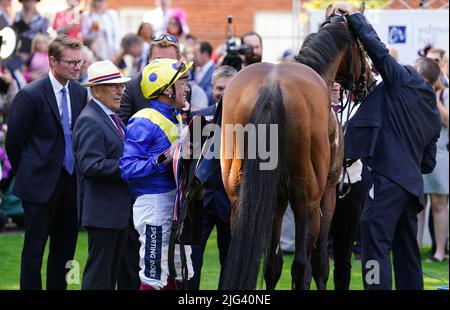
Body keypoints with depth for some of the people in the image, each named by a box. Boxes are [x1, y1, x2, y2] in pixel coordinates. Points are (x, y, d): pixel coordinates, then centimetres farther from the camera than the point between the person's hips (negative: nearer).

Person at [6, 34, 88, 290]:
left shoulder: (80, 93, 6)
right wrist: (27, 175, 3)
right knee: (34, 250, 1)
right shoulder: (31, 95, -13)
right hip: (41, 183, -6)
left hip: (71, 182, 6)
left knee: (65, 248, 11)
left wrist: (78, 171, 9)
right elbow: (14, 141, -7)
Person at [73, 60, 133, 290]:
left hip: (117, 208, 10)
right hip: (102, 210, -10)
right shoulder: (90, 121, -16)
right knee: (99, 272, -6)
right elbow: (91, 166, -25)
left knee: (112, 270, 15)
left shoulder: (110, 116, 15)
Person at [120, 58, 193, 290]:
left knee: (179, 275, 15)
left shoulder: (178, 118, 14)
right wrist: (162, 159, -32)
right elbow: (128, 168, -21)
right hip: (154, 202, -9)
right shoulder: (144, 122, -14)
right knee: (154, 278, -6)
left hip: (176, 200, 9)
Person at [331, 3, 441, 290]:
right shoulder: (434, 115, 22)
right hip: (412, 185, 8)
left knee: (376, 246, -12)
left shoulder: (406, 79, 1)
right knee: (407, 250, 13)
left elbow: (377, 49, -9)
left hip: (387, 180, -8)